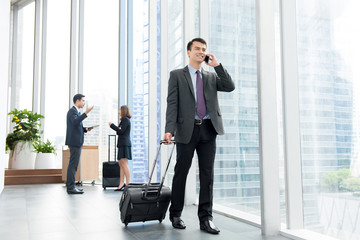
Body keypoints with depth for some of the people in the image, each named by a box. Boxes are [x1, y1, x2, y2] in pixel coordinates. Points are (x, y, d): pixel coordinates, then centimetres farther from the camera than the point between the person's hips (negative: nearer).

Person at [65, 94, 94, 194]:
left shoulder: (77, 112, 20)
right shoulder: (72, 111, -10)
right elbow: (75, 122, -30)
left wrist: (86, 129, 8)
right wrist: (86, 113, -34)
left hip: (77, 142, 10)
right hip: (74, 141, -10)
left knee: (73, 164, 14)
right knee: (73, 164, -8)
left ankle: (71, 186, 21)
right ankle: (71, 187, -5)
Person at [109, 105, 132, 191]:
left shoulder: (125, 119, -6)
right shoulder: (124, 120, 23)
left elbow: (121, 131, -15)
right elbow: (119, 132, 18)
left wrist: (112, 125, -6)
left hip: (125, 144, -10)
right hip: (122, 144, 10)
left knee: (124, 164, -12)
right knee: (121, 164, 6)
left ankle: (128, 184, -12)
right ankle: (121, 184, 6)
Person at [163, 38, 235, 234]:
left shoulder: (211, 76, 18)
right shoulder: (177, 75, 7)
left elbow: (230, 87, 3)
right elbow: (172, 103, -2)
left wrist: (217, 65, 0)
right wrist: (169, 129, -13)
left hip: (208, 129, 3)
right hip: (187, 129, -3)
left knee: (207, 174, 2)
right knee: (181, 173, 4)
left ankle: (206, 218, 9)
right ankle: (175, 214, 20)